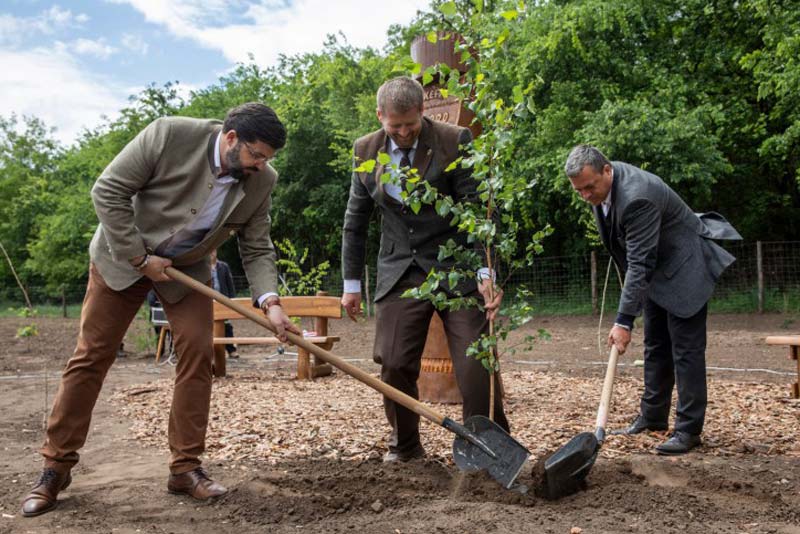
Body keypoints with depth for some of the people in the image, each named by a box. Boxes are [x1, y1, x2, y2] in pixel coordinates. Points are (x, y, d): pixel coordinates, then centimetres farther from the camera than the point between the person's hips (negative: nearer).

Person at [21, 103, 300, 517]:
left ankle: (185, 467, 4)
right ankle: (56, 467, 10)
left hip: (187, 267, 3)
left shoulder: (262, 182, -14)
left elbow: (257, 250, -8)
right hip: (122, 255, -3)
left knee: (198, 355, -7)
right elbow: (108, 190, -21)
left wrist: (269, 302, -25)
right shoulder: (170, 135, -27)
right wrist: (139, 257, -22)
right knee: (90, 357, -1)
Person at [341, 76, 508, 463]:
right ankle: (404, 444, 22)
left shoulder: (454, 141, -8)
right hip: (399, 272, 3)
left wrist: (487, 272, -20)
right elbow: (355, 221, 11)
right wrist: (351, 282, 10)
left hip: (456, 268, -3)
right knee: (394, 364, 0)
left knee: (475, 363, -6)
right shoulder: (365, 150, 4)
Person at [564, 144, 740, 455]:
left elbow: (640, 263, -33)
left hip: (683, 269, -9)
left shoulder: (637, 196, -33)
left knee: (686, 349, -6)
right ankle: (653, 416, 25)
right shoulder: (600, 185, -5)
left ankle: (688, 429, 1)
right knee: (655, 345, 14)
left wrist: (624, 321, -33)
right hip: (655, 271, 9)